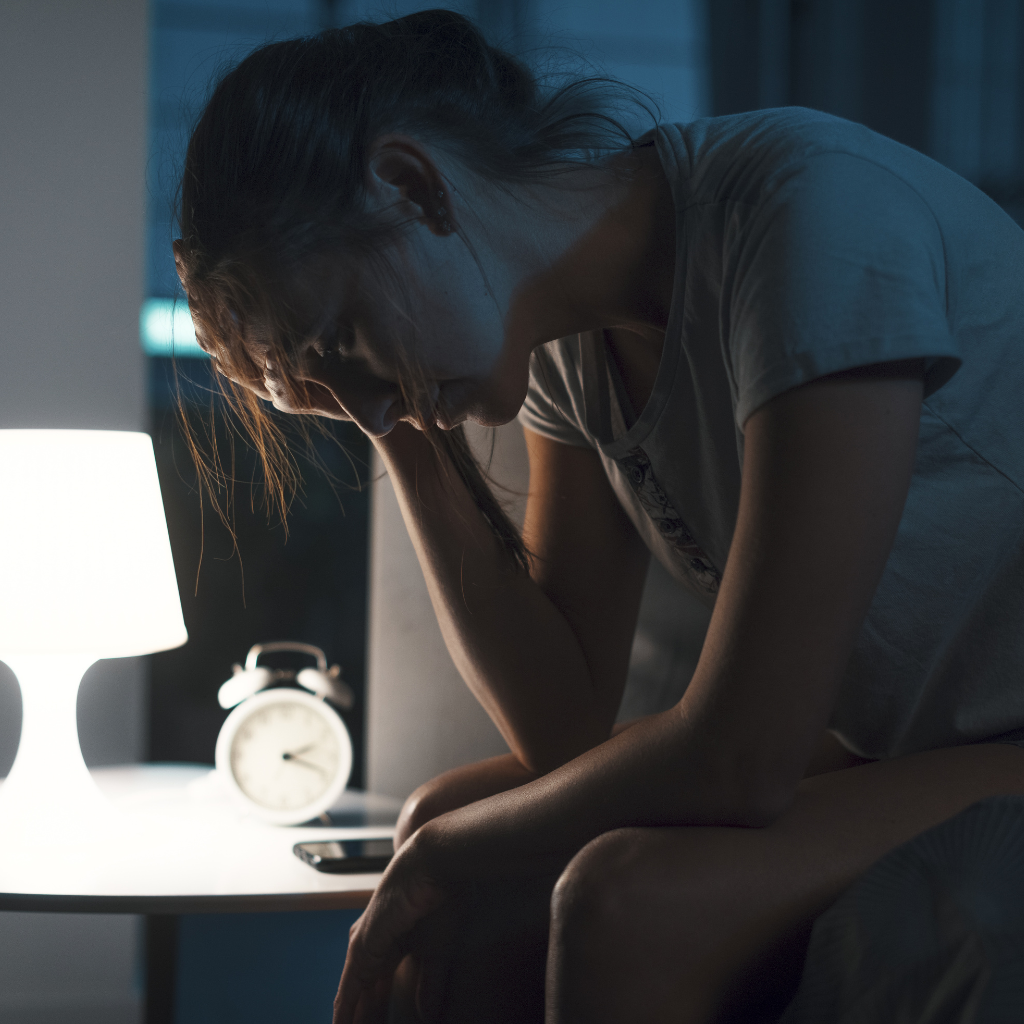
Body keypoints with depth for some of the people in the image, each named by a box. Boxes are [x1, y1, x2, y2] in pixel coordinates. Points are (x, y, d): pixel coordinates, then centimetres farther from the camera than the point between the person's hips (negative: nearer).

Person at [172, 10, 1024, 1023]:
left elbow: (739, 758, -25)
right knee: (443, 819, -2)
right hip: (886, 752, 8)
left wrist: (445, 861, -10)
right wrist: (407, 431, -5)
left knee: (628, 898, -28)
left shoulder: (813, 210, -23)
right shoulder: (570, 341, 3)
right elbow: (562, 725, 1)